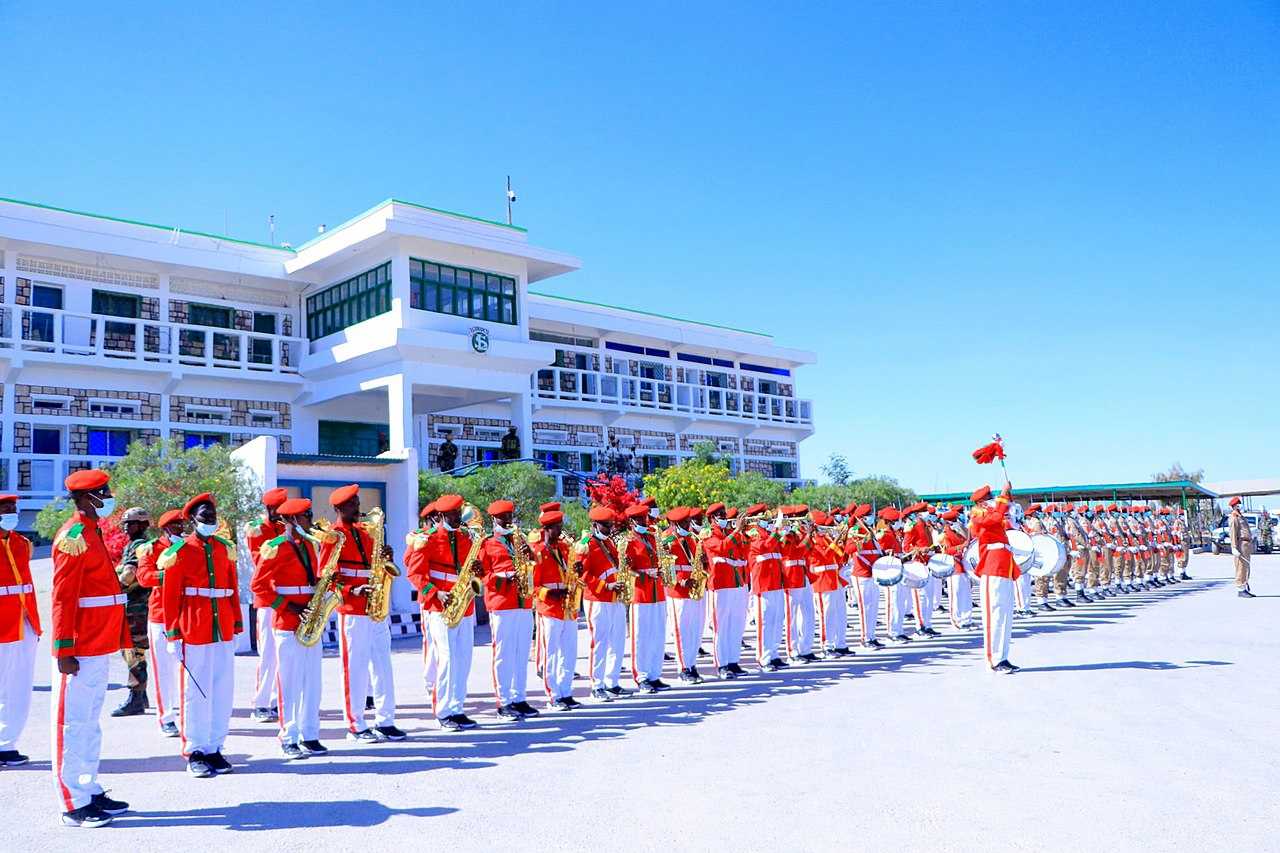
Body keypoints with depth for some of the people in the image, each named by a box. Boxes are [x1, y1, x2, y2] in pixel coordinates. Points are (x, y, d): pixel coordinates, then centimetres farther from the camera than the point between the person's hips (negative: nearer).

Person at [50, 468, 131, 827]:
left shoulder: (92, 533, 15)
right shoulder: (74, 537, -15)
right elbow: (63, 597, -19)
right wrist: (64, 651, -20)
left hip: (99, 648, 10)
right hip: (82, 650, -10)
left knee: (91, 721, 16)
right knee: (73, 724, -1)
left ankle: (91, 792, 25)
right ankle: (74, 805, 6)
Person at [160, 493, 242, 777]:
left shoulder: (225, 548, 11)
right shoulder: (180, 551, -3)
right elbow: (170, 596, -4)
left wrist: (237, 626, 11)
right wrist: (173, 635, -7)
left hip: (223, 631, 5)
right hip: (194, 632, -5)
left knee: (223, 690, 7)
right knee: (196, 692, 2)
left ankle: (215, 749, 18)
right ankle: (195, 753, 12)